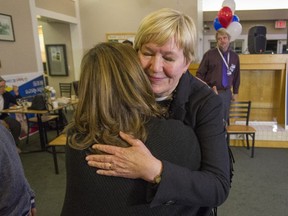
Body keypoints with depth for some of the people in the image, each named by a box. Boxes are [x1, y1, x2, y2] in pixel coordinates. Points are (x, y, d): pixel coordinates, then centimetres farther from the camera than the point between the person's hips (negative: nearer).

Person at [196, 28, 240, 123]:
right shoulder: (209, 54, -4)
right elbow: (199, 74, -3)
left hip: (226, 93, 4)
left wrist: (235, 92, 16)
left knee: (224, 120, 12)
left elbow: (236, 76, 16)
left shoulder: (234, 56, 7)